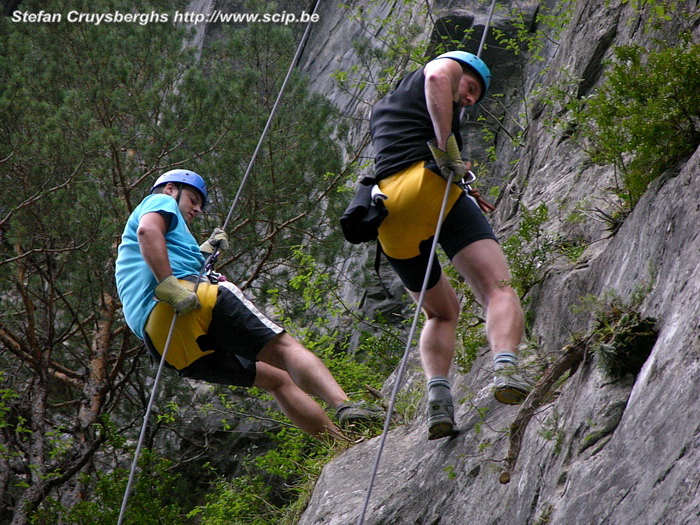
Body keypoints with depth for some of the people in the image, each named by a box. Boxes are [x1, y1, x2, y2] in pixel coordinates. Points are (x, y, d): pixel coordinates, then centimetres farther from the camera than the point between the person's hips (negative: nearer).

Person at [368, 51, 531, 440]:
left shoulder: (382, 110, 40)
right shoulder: (447, 66, 19)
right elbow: (438, 76, -5)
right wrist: (446, 144, -11)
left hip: (389, 215, 6)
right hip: (428, 185, -6)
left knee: (442, 311, 20)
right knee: (498, 288, -14)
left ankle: (438, 394, -5)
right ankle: (506, 365, -42)